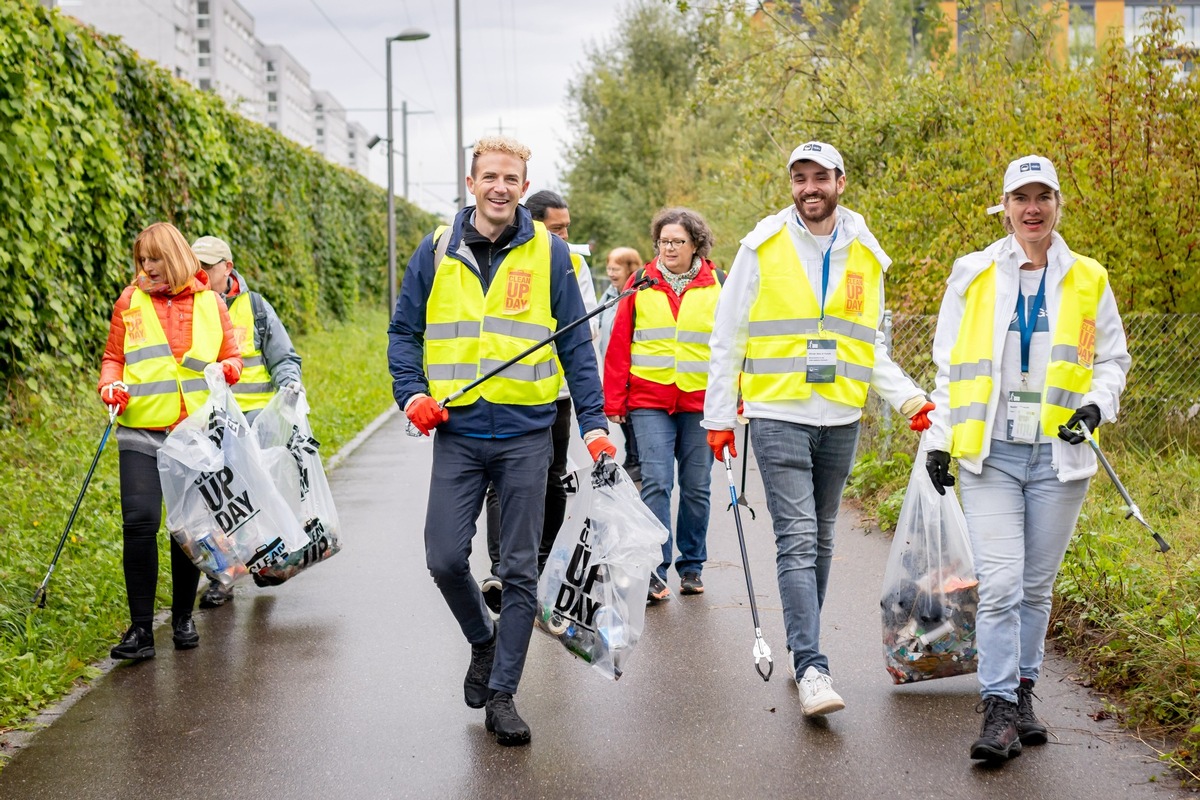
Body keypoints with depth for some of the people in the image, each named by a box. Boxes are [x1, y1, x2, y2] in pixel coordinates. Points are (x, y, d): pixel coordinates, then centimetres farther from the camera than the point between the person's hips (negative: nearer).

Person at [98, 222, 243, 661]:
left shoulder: (209, 303, 7)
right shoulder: (130, 302, 6)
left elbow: (231, 356, 14)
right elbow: (113, 357, 12)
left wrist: (229, 369, -8)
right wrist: (111, 384, -8)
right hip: (141, 432, -1)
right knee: (139, 523, -11)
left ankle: (183, 617, 24)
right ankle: (140, 628, -2)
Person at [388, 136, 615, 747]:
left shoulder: (549, 254, 2)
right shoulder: (437, 250, 4)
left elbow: (577, 345, 4)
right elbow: (404, 329, 11)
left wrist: (594, 424, -2)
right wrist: (413, 393, -5)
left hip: (526, 433, -1)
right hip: (456, 430, 1)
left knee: (520, 569, 3)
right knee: (445, 558, -2)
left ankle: (502, 695, 14)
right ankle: (484, 641, 28)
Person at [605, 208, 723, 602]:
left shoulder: (718, 286, 5)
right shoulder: (641, 285, 5)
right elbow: (619, 345, 7)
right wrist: (613, 402, 4)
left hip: (701, 403, 1)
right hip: (650, 401, -1)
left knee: (696, 488, 8)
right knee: (656, 483, -9)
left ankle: (692, 566, 22)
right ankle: (655, 572, -4)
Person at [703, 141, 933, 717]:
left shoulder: (864, 255, 9)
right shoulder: (763, 248, -1)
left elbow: (871, 347, 16)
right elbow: (727, 338, 3)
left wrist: (910, 400, 2)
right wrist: (719, 417, 0)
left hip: (841, 419, 4)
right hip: (778, 416, -4)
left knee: (821, 539, 13)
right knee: (797, 539, -12)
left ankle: (800, 645, 27)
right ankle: (811, 668, -14)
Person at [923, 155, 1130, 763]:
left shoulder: (1087, 281, 8)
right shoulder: (973, 276, 6)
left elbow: (1113, 358, 17)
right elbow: (948, 367, 11)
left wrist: (1097, 402, -4)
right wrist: (938, 438, 7)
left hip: (1058, 455, 1)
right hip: (989, 453, -1)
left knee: (1036, 585, 8)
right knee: (999, 583, -11)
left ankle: (1023, 692, 23)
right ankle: (998, 711, -6)